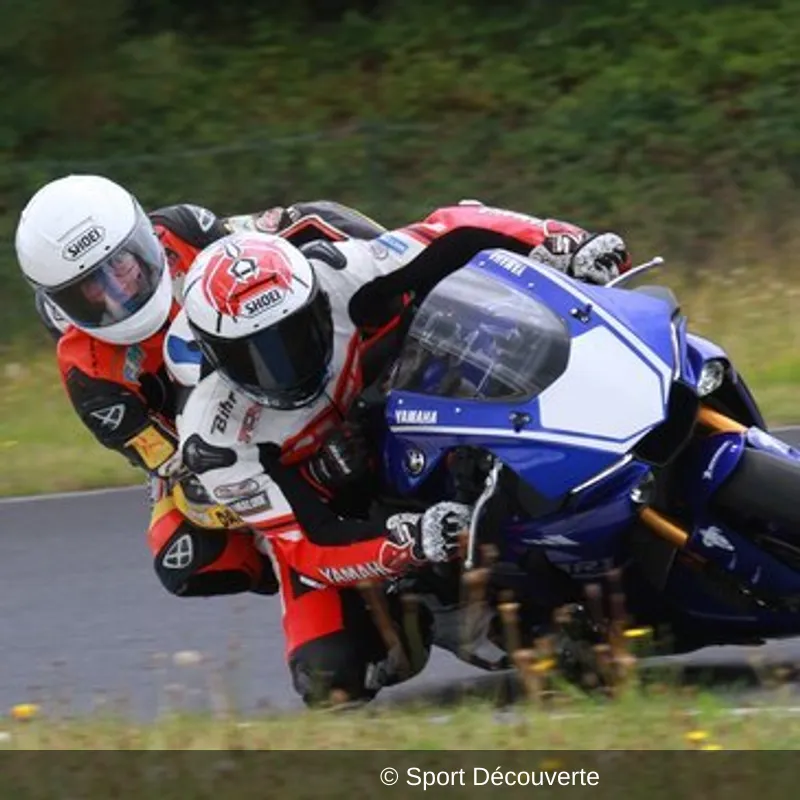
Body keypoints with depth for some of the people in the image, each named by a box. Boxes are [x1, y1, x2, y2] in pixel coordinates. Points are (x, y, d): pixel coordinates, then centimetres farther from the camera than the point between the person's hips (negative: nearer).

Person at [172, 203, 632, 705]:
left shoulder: (340, 281, -30)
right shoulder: (216, 438, -32)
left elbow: (456, 235, -21)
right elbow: (307, 547, -33)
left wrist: (567, 246, -35)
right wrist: (411, 541, -50)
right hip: (316, 513, -3)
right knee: (328, 680, -19)